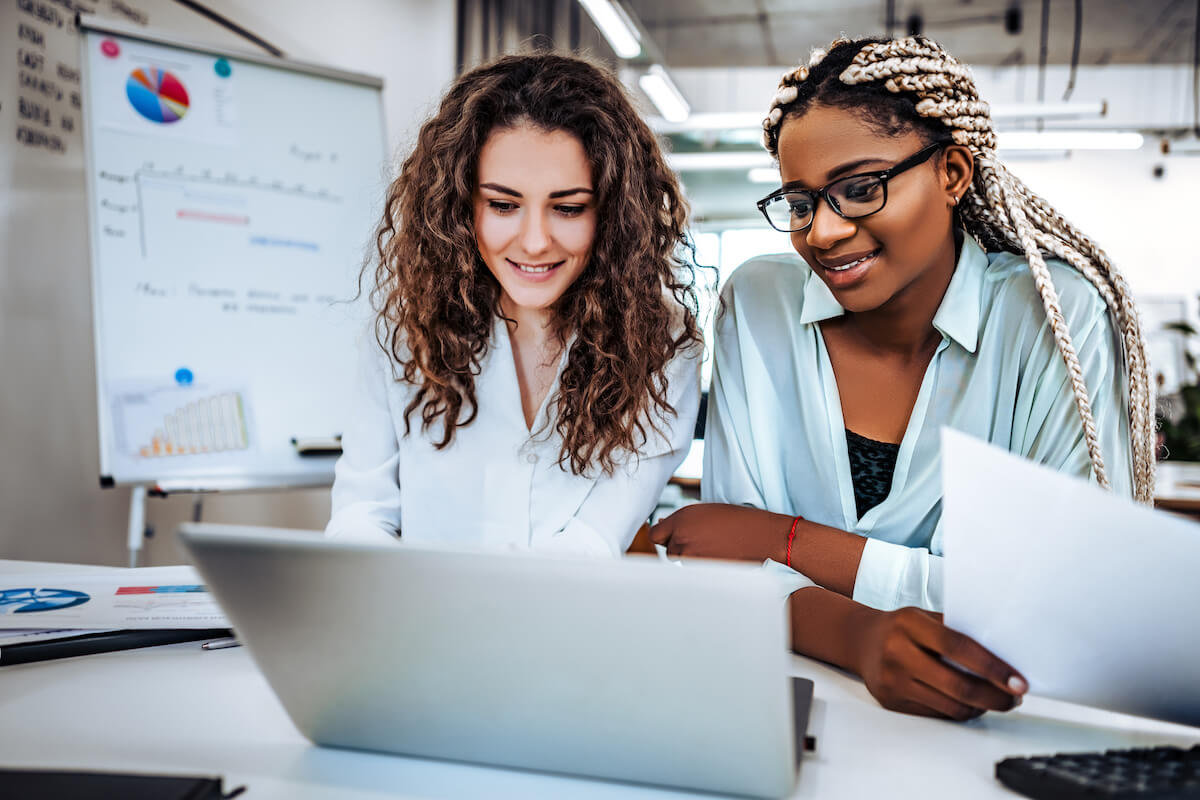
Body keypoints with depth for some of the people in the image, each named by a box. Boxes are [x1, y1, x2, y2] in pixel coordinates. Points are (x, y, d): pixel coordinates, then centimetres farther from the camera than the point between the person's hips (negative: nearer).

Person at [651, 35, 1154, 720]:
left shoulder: (1056, 317, -10)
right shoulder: (759, 304, -3)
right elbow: (731, 561, -7)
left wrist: (785, 538, -16)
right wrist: (859, 637, -29)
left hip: (991, 715, -2)